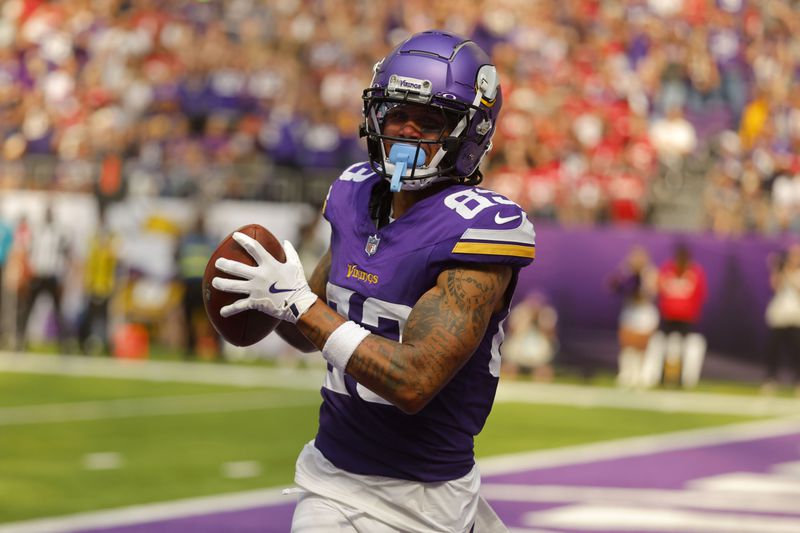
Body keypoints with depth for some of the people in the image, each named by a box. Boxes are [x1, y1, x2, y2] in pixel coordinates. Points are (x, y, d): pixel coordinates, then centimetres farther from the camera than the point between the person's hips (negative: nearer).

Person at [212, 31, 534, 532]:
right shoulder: (357, 195, 4)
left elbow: (413, 382, -25)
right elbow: (309, 334, 17)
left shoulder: (476, 228, -17)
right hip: (332, 478, 5)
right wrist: (270, 298, -6)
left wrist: (297, 302, -21)